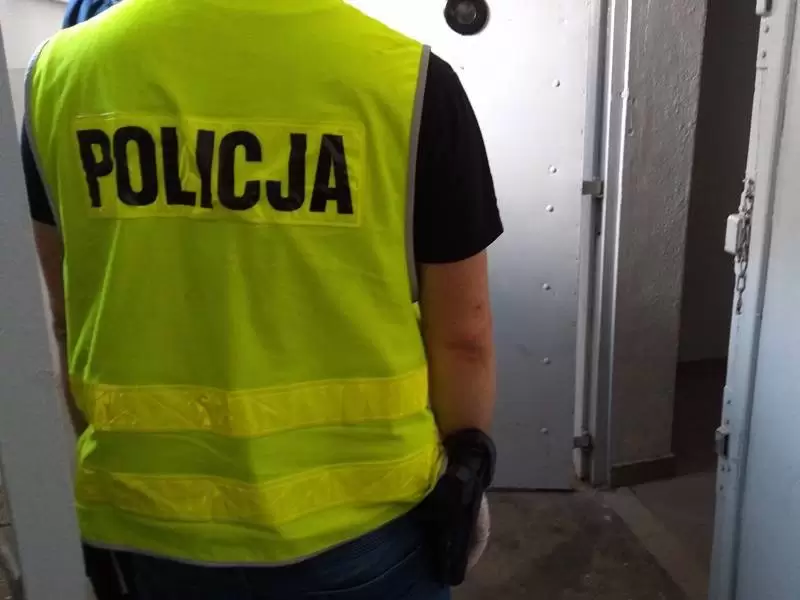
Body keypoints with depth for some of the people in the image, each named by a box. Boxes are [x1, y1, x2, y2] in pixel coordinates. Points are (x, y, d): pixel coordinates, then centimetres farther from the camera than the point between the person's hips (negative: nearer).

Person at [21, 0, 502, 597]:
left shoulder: (61, 69, -7)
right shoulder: (409, 81, -17)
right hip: (354, 509, -2)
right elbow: (463, 333, -10)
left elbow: (67, 318, 3)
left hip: (150, 512, 3)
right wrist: (466, 458, 7)